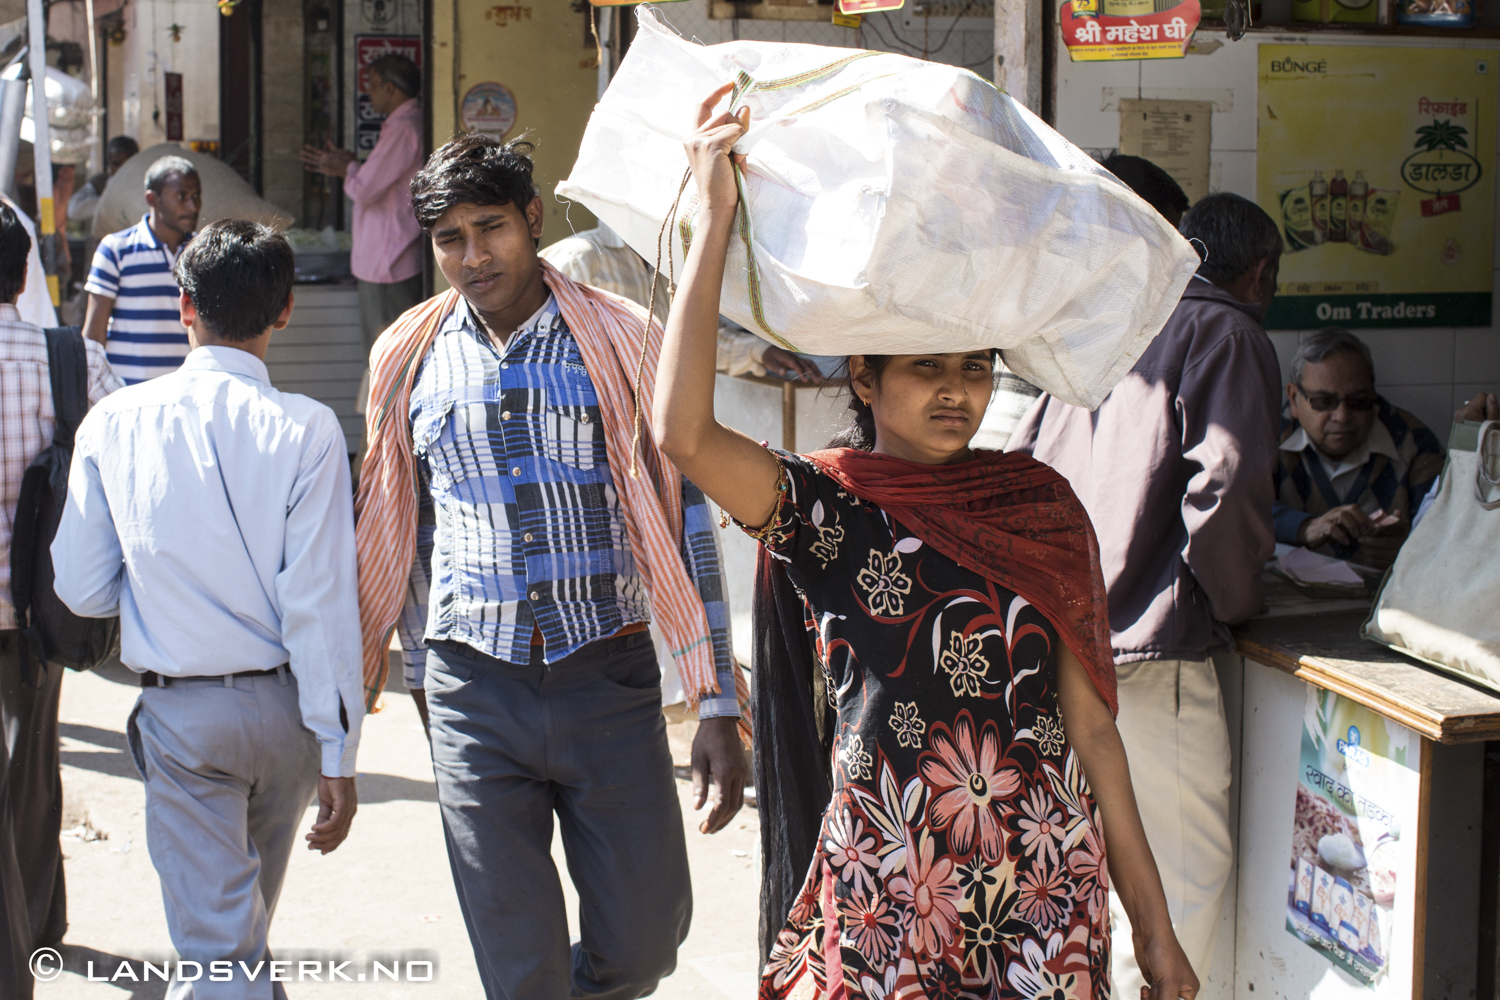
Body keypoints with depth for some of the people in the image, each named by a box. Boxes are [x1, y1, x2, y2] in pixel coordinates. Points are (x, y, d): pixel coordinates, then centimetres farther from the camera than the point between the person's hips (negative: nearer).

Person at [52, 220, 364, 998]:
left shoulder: (114, 422, -7)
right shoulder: (305, 430, -12)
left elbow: (81, 591, -2)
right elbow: (321, 604, -14)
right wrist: (337, 753, -9)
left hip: (178, 709, -1)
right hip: (285, 704, 1)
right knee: (251, 916, 26)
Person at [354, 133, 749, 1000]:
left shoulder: (621, 339, 0)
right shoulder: (408, 357, 7)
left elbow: (683, 518, 0)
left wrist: (720, 708, -4)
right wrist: (426, 672, 18)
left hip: (609, 677, -1)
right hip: (476, 691, 1)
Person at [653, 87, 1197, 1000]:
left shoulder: (1040, 504, 4)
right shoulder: (821, 506, -4)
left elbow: (1090, 725, 5)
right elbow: (682, 432, -24)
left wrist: (1154, 924, 4)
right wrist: (716, 214, -20)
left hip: (1044, 888, 2)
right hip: (885, 891, -2)